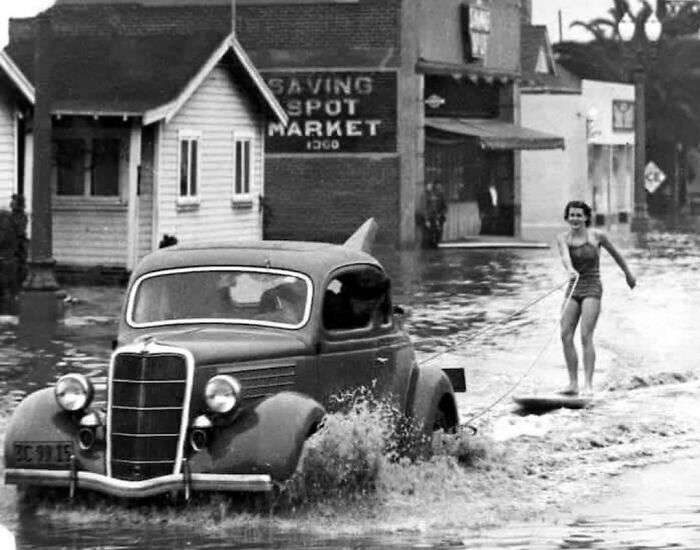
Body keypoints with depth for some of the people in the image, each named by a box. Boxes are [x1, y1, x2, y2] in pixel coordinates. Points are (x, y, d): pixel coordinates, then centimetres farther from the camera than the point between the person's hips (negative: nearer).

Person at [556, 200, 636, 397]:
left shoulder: (597, 235, -4)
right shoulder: (563, 238, 1)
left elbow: (614, 253, 12)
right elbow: (565, 256, -19)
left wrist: (628, 274, 24)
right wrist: (570, 270, -42)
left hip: (592, 289, -4)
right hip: (573, 290, 4)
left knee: (586, 336, -15)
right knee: (566, 336, -5)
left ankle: (588, 385, -17)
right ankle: (573, 383, 2)